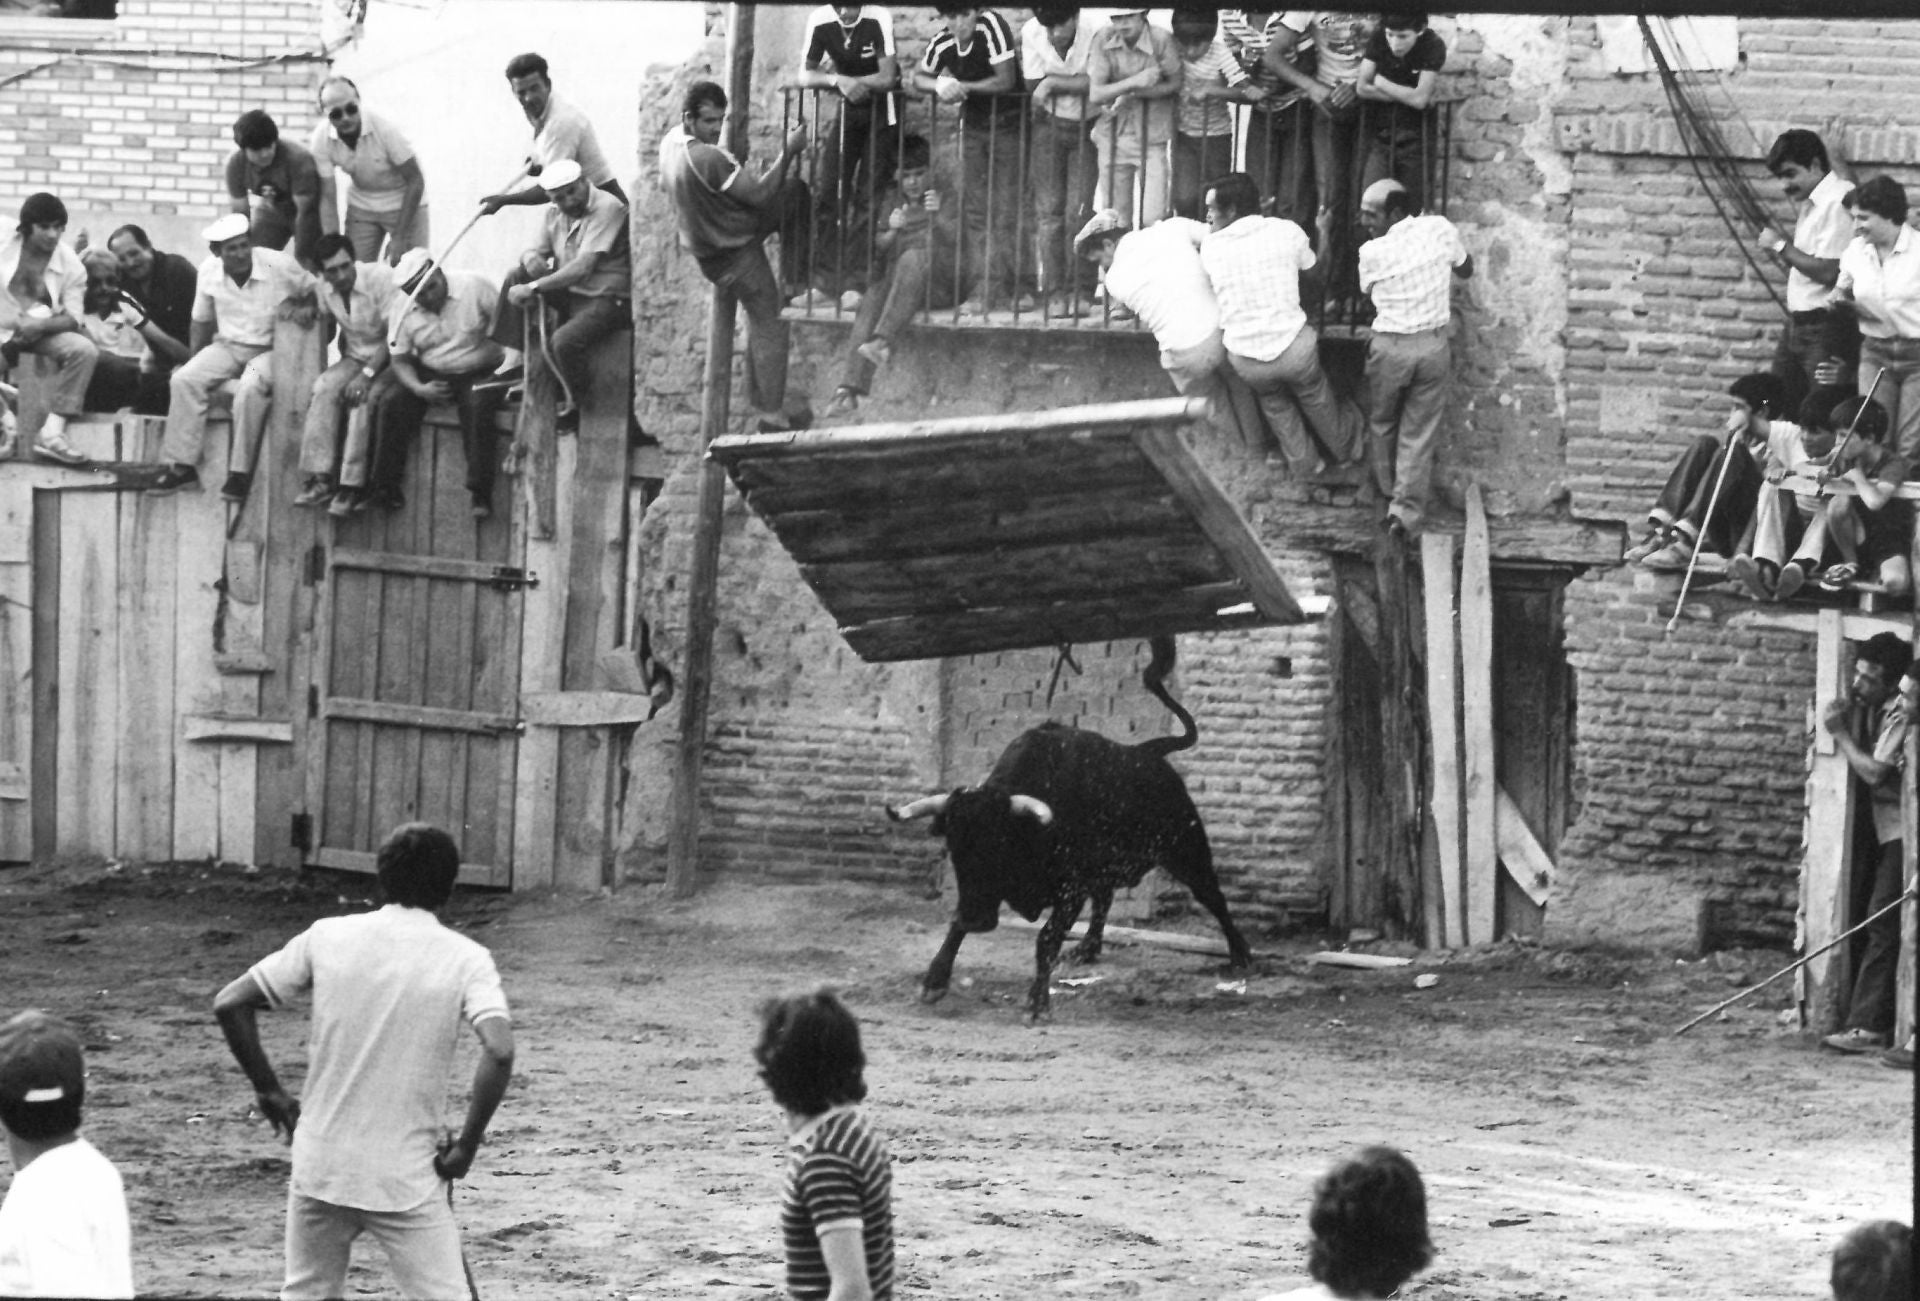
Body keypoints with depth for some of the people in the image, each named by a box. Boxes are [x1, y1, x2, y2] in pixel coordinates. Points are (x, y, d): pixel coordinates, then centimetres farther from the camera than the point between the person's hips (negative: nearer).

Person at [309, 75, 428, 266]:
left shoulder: (384, 130, -29)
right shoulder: (321, 139, -19)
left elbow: (415, 182, -21)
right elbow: (327, 198, -14)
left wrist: (399, 238, -22)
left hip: (403, 204, -3)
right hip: (361, 205, 3)